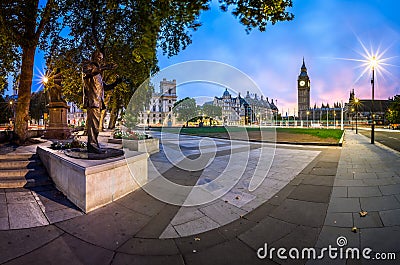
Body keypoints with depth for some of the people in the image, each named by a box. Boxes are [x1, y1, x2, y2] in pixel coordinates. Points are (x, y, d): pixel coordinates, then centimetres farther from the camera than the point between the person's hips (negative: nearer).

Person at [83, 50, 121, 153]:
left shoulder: (98, 72, 31)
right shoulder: (88, 67, 7)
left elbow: (104, 87, 26)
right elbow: (88, 72, -20)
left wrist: (115, 83, 11)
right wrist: (104, 68, -27)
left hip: (98, 101, 8)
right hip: (92, 100, -8)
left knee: (95, 123, 7)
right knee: (93, 123, -15)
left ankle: (92, 145, 10)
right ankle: (92, 144, -16)